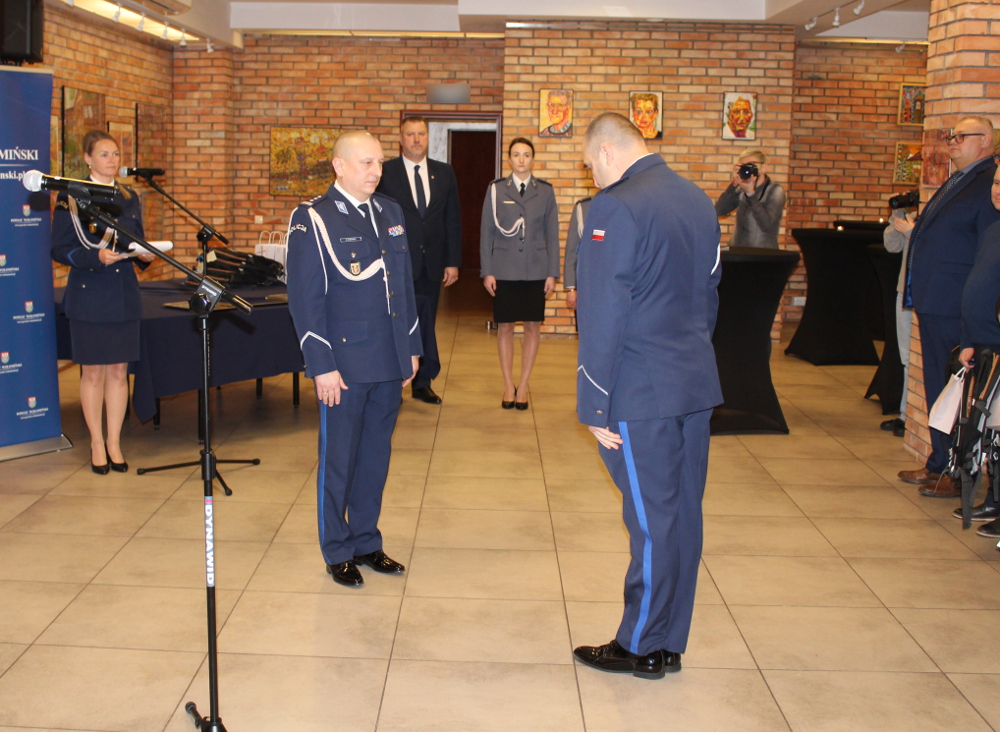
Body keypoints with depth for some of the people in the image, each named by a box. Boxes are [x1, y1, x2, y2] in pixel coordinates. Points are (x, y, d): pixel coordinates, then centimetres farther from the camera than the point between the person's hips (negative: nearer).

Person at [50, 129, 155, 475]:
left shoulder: (129, 198, 11)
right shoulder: (71, 197, -4)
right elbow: (59, 249, -6)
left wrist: (146, 254, -7)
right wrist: (97, 256, -21)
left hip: (125, 296, 4)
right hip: (89, 295, -4)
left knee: (119, 371, 7)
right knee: (93, 372, 3)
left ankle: (114, 443, 17)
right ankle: (97, 444, 16)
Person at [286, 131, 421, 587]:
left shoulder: (390, 213, 11)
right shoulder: (312, 219, -8)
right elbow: (305, 298, -11)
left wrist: (412, 347, 14)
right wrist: (322, 366, -15)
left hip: (389, 362, 6)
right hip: (345, 364, -6)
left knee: (376, 456, 14)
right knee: (338, 459, 7)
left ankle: (366, 542, 29)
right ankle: (337, 552, 22)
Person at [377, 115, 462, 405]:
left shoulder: (444, 173, 9)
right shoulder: (385, 172, -1)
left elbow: (453, 219, 7)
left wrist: (453, 261, 2)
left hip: (432, 263, 3)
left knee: (426, 323, 9)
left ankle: (422, 383, 19)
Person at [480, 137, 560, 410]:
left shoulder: (545, 191, 5)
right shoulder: (496, 189, 3)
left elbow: (552, 234, 4)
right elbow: (486, 232, 3)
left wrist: (552, 273, -1)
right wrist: (487, 272, -3)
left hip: (536, 270, 1)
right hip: (504, 270, -1)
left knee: (532, 326, 4)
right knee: (505, 327, 4)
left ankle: (523, 385, 15)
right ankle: (508, 386, 15)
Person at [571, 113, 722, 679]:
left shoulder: (617, 208, -15)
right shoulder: (699, 200, 10)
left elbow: (603, 318, -17)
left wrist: (595, 405, -12)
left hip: (643, 392, -8)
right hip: (698, 384, 8)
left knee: (652, 520, 3)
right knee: (683, 514, 14)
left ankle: (642, 648, 18)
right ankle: (670, 643, 27)